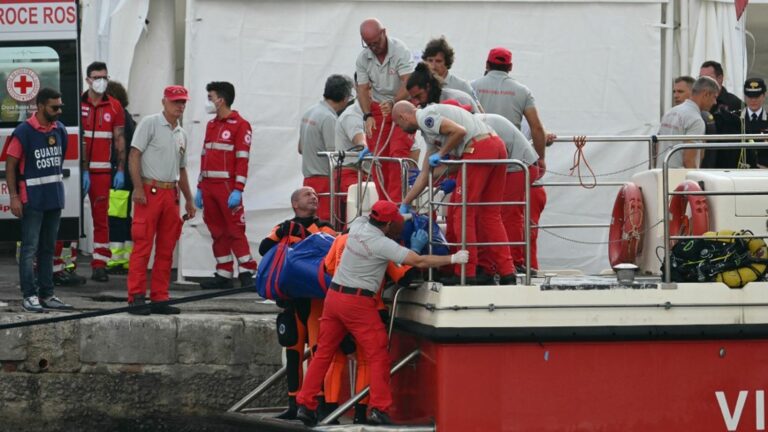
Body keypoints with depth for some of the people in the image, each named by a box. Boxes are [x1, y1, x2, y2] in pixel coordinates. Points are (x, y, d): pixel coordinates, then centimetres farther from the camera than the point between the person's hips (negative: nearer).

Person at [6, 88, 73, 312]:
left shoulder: (60, 130, 7)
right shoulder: (24, 132, -11)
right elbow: (10, 165, -9)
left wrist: (58, 187, 15)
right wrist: (14, 196, -14)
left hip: (55, 198, 6)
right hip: (32, 199, -6)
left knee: (48, 249, 12)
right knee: (30, 248, -4)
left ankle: (47, 294, 17)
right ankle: (29, 295, -2)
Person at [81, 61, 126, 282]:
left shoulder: (114, 107, 8)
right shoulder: (77, 104, 0)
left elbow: (119, 140, 10)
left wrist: (120, 170, 4)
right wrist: (82, 170, -9)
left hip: (102, 170, 2)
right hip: (78, 169, -2)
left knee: (101, 216, 3)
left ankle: (99, 265, 4)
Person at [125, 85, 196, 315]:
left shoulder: (181, 134, 19)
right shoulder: (150, 123, -3)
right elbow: (134, 155, -9)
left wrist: (189, 200, 23)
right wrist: (138, 188, -17)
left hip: (171, 194, 7)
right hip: (149, 192, -7)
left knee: (166, 250, 7)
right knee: (142, 247, -9)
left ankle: (159, 298, 11)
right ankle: (136, 298, -9)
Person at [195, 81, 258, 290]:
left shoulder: (240, 125, -5)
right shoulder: (211, 125, 18)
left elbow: (242, 159, -11)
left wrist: (237, 190, -17)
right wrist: (200, 188, 16)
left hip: (227, 187, -7)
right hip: (209, 187, 7)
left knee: (235, 229, -8)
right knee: (217, 231, 7)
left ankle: (246, 273, -7)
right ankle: (223, 275, 10)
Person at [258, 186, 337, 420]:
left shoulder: (324, 228, 10)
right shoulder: (284, 229, 16)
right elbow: (264, 249, 1)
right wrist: (280, 235, -14)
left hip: (317, 295, -3)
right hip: (292, 296, 3)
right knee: (293, 350, 8)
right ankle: (294, 404, 14)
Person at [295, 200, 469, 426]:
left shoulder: (358, 224, 3)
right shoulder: (382, 244, -16)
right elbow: (419, 261, -18)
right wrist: (453, 259, -9)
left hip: (334, 295, 7)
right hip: (358, 303, -7)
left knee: (323, 352, 11)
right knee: (378, 356, 1)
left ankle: (305, 405, 9)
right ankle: (379, 409, -3)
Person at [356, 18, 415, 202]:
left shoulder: (400, 50, -18)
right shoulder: (363, 58, -3)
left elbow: (408, 83, -26)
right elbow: (363, 89, -2)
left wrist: (393, 104, -40)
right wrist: (367, 116, -16)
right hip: (377, 107, 5)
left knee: (399, 151, -17)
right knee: (378, 156, 0)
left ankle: (396, 202, -19)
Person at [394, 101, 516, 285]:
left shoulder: (425, 117, -1)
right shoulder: (428, 125, 30)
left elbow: (459, 131, -15)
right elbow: (425, 173, 33)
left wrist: (441, 154, 0)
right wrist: (405, 204, 37)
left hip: (478, 149, -9)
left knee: (463, 212, 0)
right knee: (490, 215, 13)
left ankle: (467, 274, 2)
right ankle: (507, 274, 9)